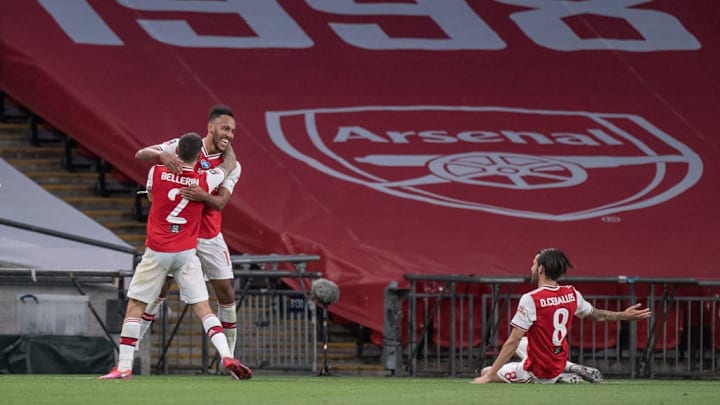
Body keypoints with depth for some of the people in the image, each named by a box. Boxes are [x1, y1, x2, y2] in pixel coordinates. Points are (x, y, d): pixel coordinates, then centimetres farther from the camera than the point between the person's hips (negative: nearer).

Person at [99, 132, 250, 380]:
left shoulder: (156, 173, -5)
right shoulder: (205, 181, -3)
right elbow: (230, 163, 17)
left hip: (157, 252, -1)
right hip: (187, 253, 1)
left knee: (135, 306, 7)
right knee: (202, 307, 2)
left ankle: (124, 367, 4)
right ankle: (226, 356, -14)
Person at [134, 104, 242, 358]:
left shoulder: (232, 166, -2)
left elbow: (220, 203, -12)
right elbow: (140, 154, -13)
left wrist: (203, 196, -35)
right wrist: (162, 155, -34)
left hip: (209, 238, 3)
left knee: (227, 293, -1)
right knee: (158, 291, -3)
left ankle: (229, 356, 11)